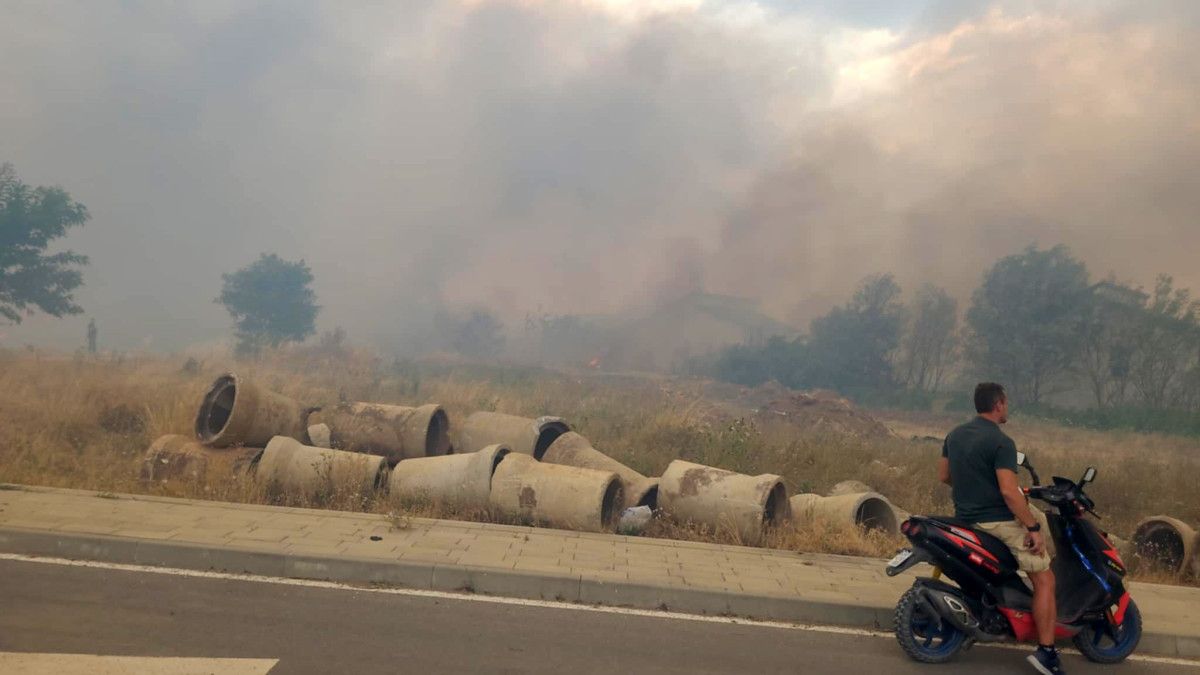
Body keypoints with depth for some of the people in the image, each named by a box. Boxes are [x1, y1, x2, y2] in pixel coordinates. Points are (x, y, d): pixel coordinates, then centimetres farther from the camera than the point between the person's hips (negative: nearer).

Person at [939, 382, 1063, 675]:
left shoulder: (955, 435, 7)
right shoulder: (1001, 442, -18)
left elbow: (943, 476, 16)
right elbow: (1008, 491, -25)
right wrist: (1033, 528, -19)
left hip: (965, 517, 9)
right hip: (999, 521, -9)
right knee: (1045, 579, 0)